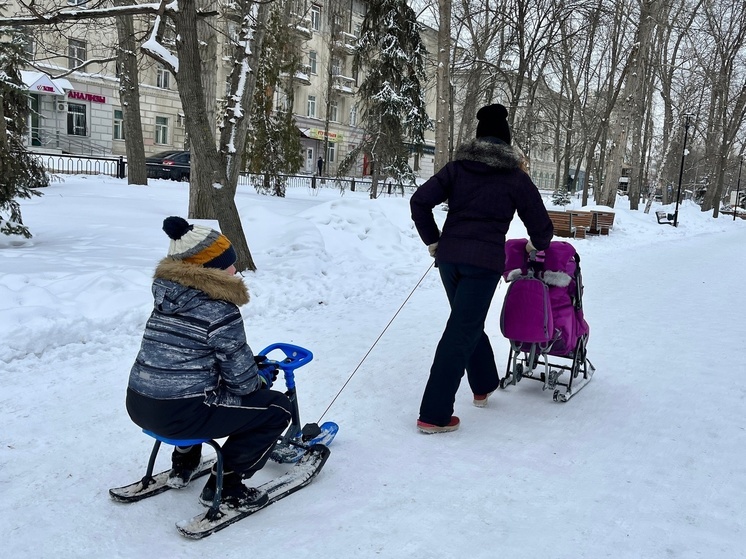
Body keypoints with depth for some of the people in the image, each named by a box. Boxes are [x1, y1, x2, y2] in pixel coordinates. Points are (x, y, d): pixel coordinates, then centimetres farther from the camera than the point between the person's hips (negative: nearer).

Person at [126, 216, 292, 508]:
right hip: (179, 415, -9)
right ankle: (225, 486, 8)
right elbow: (242, 383, -11)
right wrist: (264, 375, 12)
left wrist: (249, 362, 14)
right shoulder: (220, 312, -15)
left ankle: (184, 462, 39)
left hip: (138, 404, 9)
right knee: (277, 408, 4)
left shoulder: (167, 296, 8)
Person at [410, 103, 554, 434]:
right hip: (485, 262, -4)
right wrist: (539, 246, 30)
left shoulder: (457, 167, 10)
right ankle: (433, 415, -3)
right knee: (461, 331, -3)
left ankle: (484, 386, 41)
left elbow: (420, 201, 1)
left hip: (448, 256, 4)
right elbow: (540, 224, 8)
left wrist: (432, 240, 12)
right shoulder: (516, 177, 4)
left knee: (469, 321, 23)